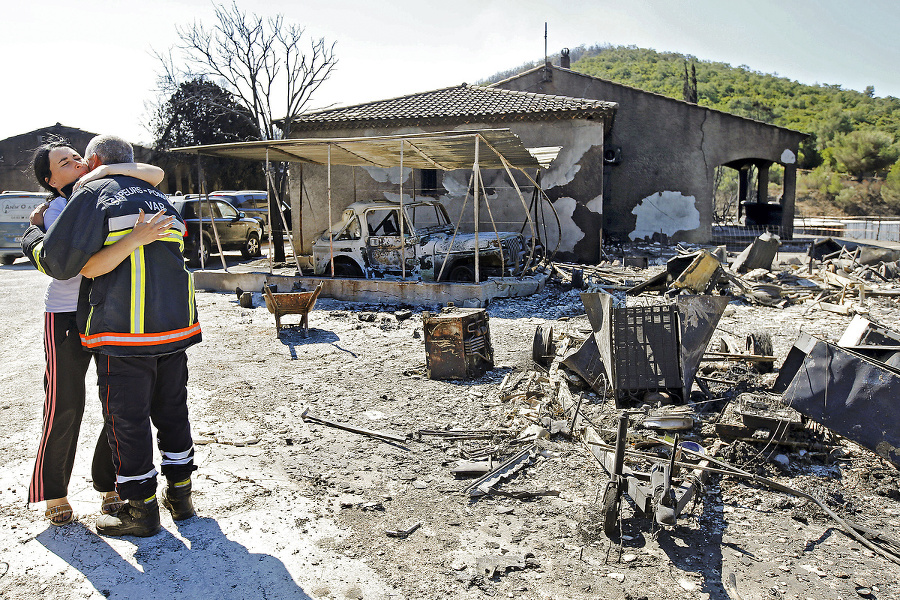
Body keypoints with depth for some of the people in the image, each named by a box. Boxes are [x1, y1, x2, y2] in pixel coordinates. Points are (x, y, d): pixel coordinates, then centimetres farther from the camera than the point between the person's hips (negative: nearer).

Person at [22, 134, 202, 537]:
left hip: (123, 332, -6)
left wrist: (32, 239, 10)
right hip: (176, 327, 7)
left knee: (126, 421, 5)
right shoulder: (162, 201, 19)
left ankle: (141, 510, 15)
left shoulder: (94, 194, -2)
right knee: (172, 412, 17)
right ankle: (180, 496, 27)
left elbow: (59, 260, -8)